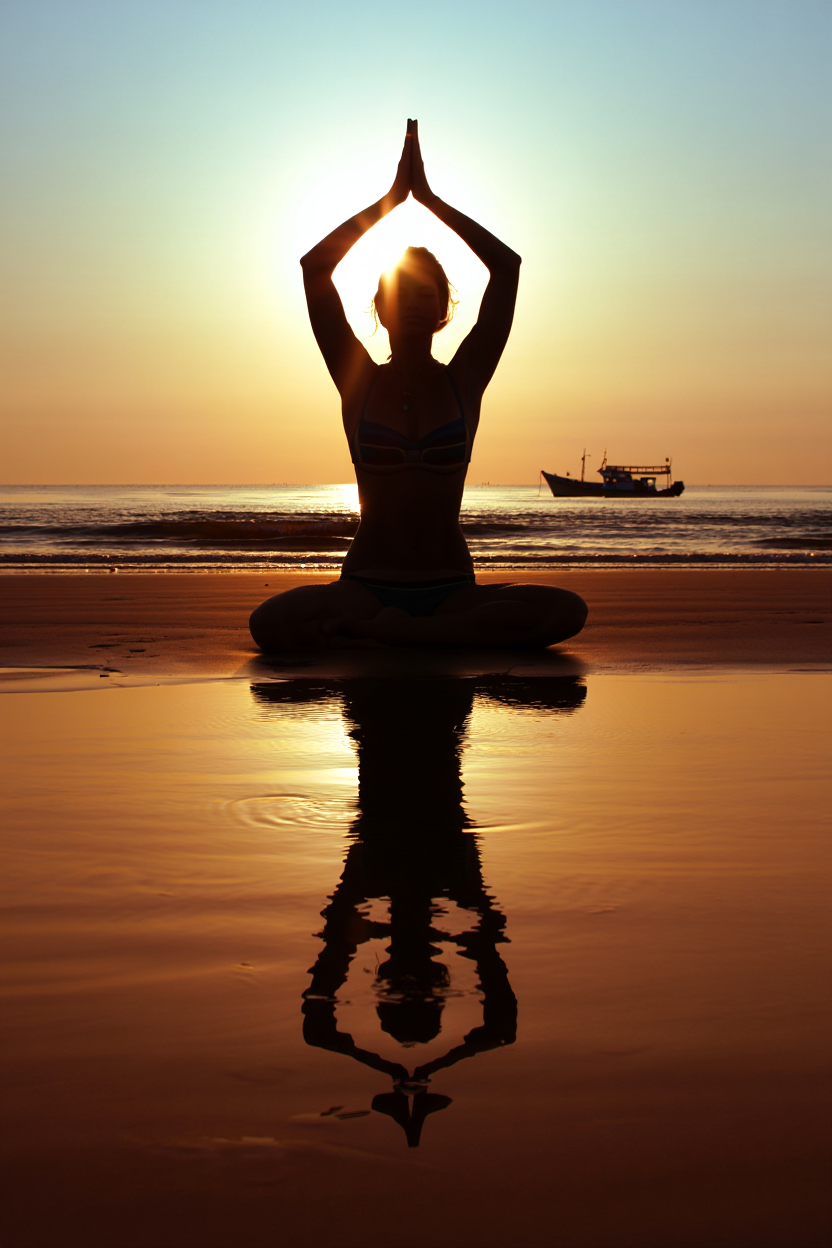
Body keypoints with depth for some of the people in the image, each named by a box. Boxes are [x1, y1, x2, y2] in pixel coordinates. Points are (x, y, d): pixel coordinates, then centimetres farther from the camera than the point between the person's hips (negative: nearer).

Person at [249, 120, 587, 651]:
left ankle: (384, 632, -19)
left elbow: (508, 265, 0)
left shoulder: (464, 381, 6)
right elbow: (315, 266, -3)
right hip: (366, 583, -1)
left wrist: (430, 198, 3)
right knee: (271, 624, -32)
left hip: (453, 586, 1)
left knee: (566, 612, -27)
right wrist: (391, 196, 2)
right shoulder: (358, 381, 5)